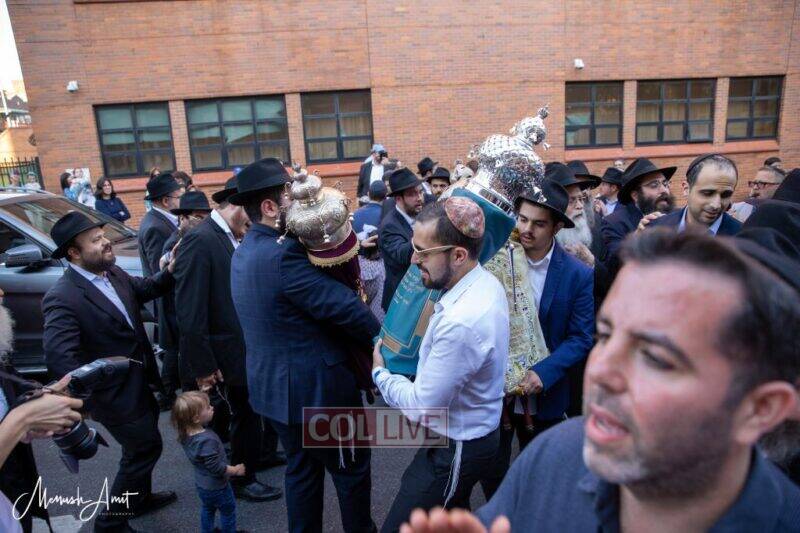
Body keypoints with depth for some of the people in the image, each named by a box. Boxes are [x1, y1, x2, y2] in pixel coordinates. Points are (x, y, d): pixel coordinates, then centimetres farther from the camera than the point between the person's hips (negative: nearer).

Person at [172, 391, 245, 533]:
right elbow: (216, 467, -33)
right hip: (216, 486, -8)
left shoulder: (186, 434, -12)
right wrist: (236, 470, -16)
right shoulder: (207, 440, -38)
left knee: (207, 509, 29)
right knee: (228, 510, 16)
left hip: (201, 483, 8)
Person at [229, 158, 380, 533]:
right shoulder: (282, 254, -27)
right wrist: (382, 340, -9)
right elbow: (345, 306, -26)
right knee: (351, 470, 14)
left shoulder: (245, 251, 5)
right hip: (315, 389, -9)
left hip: (274, 386, 9)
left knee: (301, 468, 24)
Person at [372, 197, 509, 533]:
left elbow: (420, 407, -23)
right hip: (474, 432, 9)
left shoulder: (461, 322, -35)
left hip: (456, 449, -9)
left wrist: (379, 373, -9)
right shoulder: (486, 281, -6)